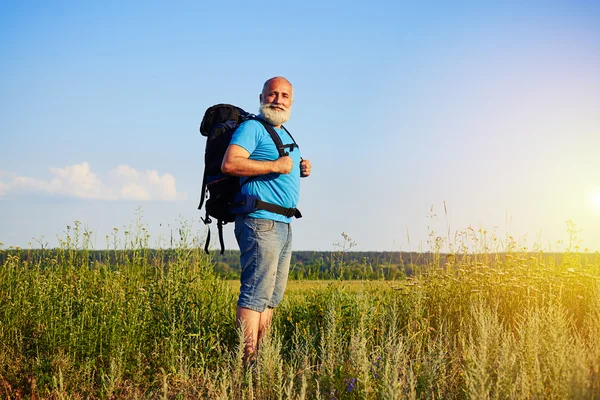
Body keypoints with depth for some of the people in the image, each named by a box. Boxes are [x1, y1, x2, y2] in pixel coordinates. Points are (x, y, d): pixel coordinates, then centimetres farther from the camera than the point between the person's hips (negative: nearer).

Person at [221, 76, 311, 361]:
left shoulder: (285, 135, 24)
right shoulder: (252, 127, -5)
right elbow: (229, 164, -20)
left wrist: (300, 170, 14)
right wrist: (275, 166, -19)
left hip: (283, 225, 10)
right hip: (260, 221, -10)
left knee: (273, 296, 10)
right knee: (256, 293, -13)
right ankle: (245, 361, -12)